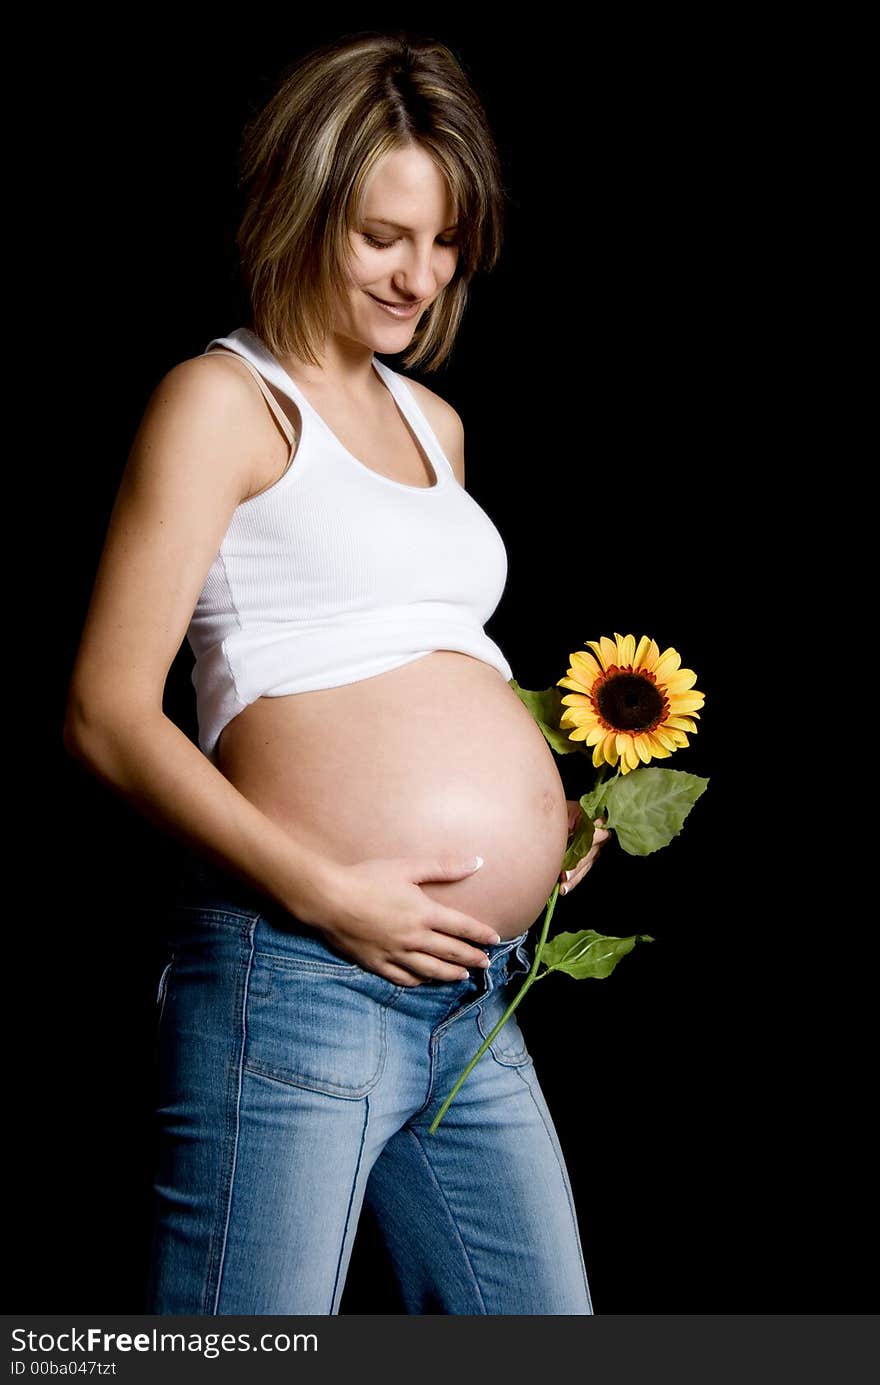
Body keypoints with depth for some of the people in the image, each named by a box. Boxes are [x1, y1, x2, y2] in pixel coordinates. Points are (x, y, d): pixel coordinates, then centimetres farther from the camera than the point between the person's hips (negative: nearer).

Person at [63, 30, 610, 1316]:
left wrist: (551, 804, 11)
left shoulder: (434, 424, 21)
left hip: (472, 998, 8)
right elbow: (109, 715, -10)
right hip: (299, 978, -8)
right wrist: (326, 892, -18)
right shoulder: (225, 400, -2)